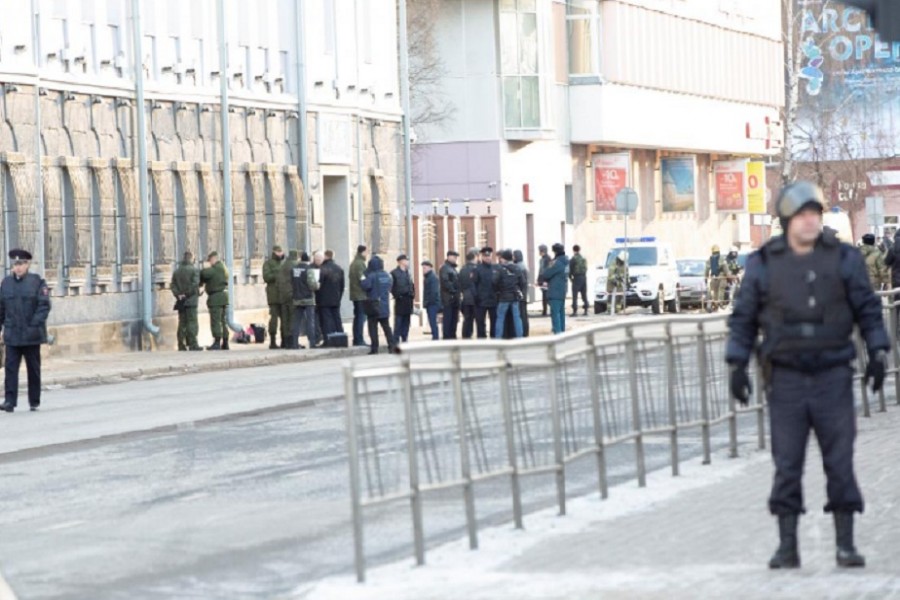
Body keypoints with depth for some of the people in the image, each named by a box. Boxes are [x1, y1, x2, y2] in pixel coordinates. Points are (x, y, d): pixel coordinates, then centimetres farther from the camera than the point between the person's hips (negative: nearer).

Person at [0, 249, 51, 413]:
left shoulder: (37, 282, -3)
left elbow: (44, 306, -7)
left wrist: (35, 324, -16)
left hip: (31, 336, -2)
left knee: (33, 369, 7)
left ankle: (34, 402, 17)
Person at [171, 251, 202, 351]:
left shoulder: (176, 271, 12)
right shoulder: (194, 270, -6)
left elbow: (173, 286, 6)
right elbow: (195, 284, -16)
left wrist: (178, 295, -2)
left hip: (181, 301, 5)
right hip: (191, 299, -5)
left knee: (182, 323, 9)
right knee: (192, 322, -5)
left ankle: (181, 345, 9)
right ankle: (193, 344, -9)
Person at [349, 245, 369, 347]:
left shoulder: (353, 263, 15)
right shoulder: (360, 263, -13)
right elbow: (362, 279, -18)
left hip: (354, 295, 9)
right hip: (361, 295, -9)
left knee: (357, 316, 13)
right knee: (361, 316, -7)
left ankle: (356, 339, 15)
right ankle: (359, 339, -9)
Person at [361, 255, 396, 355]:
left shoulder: (371, 276, -14)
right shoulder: (387, 275, 5)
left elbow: (366, 285, -25)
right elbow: (391, 285, 13)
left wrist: (363, 279, -8)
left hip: (373, 305, -5)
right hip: (385, 305, 5)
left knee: (373, 327, 0)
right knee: (386, 326, 13)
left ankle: (374, 348, -3)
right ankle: (392, 345, 7)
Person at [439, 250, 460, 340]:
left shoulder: (453, 268, 20)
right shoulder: (445, 268, -8)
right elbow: (445, 281, -18)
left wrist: (457, 293, 11)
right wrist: (452, 290, -19)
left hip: (454, 298, 9)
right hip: (448, 298, -9)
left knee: (454, 319, 9)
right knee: (448, 319, -7)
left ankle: (452, 337, 13)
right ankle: (447, 338, -6)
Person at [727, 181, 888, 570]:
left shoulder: (844, 259, 4)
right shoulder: (763, 264, 3)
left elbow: (867, 309, 9)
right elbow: (743, 318, 8)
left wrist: (877, 353, 0)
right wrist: (737, 365, 2)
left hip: (834, 376, 0)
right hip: (786, 378, 0)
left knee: (840, 461, -1)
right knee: (787, 464, 0)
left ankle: (845, 543, 6)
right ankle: (787, 546, 6)